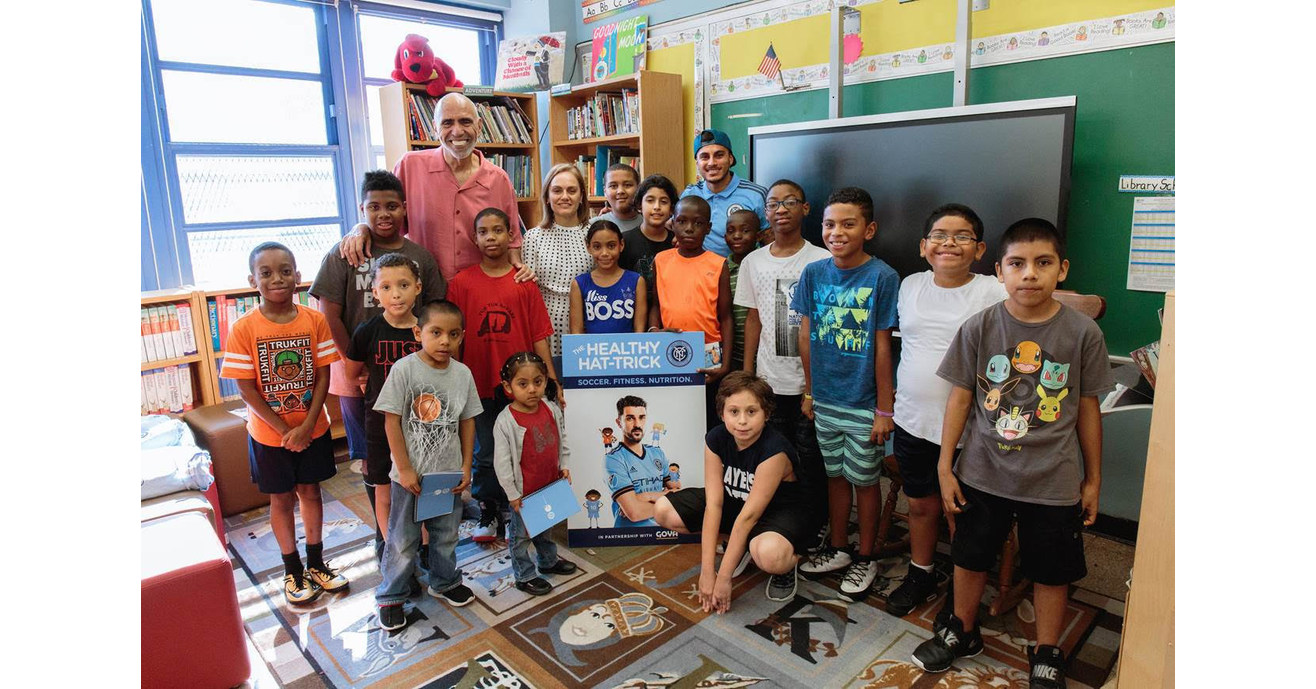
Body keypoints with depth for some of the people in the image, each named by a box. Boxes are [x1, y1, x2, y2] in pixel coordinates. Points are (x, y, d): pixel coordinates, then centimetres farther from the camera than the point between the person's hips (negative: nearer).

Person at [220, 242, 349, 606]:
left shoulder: (315, 320, -9)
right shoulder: (243, 329, -13)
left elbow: (322, 376, -7)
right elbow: (247, 388, -12)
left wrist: (307, 425, -15)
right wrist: (285, 430, -14)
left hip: (312, 428, 1)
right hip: (268, 434, -1)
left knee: (310, 492, 15)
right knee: (281, 498, 12)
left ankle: (316, 563, 31)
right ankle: (293, 571, 29)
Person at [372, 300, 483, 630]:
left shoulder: (463, 373, -3)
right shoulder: (404, 369, -15)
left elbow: (467, 422, 5)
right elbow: (392, 421, -13)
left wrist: (465, 467, 3)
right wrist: (404, 469, -13)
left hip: (449, 474, 4)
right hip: (411, 475, -4)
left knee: (446, 534, 20)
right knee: (403, 540, 9)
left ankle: (443, 581, 42)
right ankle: (390, 596, 29)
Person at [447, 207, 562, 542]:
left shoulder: (524, 283, -1)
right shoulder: (461, 283, -1)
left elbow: (539, 336, -2)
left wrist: (551, 380, -4)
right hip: (480, 384, 0)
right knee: (485, 452, 12)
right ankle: (488, 512, 30)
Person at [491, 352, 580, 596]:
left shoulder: (552, 410, -6)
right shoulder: (505, 421, -22)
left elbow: (562, 440, 10)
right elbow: (502, 461, -18)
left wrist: (564, 466, 6)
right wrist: (512, 494, -14)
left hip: (550, 484, 6)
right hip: (524, 491, -6)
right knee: (521, 533, 11)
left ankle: (548, 560, 47)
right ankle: (525, 576, 28)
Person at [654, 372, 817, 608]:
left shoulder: (775, 451, -31)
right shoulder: (715, 439, -16)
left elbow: (749, 516, -30)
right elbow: (714, 503, -19)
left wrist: (723, 578, -25)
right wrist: (706, 571, -23)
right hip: (736, 500, 7)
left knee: (768, 554, -43)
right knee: (663, 511, -10)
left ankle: (787, 565, -2)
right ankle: (739, 545, 9)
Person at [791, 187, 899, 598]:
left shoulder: (882, 277, -13)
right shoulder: (814, 274, -2)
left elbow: (882, 347, -12)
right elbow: (806, 336, 4)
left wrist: (883, 409, -9)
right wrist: (809, 391, 6)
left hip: (862, 404, -4)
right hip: (825, 399, 4)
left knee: (864, 480, 12)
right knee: (835, 475, 18)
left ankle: (865, 558, 31)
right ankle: (837, 549, 37)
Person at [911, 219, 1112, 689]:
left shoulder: (1082, 332, -9)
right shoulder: (979, 327, -9)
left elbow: (1088, 409, 0)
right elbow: (960, 398, -4)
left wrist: (1092, 479, 6)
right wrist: (945, 468, -3)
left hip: (1053, 480, 0)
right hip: (982, 473, 1)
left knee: (1052, 571, 15)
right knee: (970, 557, 17)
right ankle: (961, 632, 41)